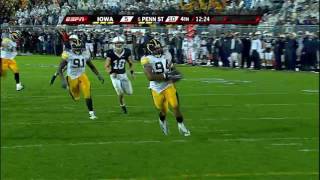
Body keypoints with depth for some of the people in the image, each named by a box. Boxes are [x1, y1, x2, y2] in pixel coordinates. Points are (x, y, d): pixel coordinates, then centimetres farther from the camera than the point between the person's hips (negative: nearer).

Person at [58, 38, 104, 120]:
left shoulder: (85, 54, -3)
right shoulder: (68, 54, -15)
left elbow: (91, 66, 12)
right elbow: (60, 68, -12)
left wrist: (99, 75, 5)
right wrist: (63, 80, -22)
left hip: (82, 76, 2)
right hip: (72, 77, -2)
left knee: (87, 93, -17)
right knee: (76, 98, 8)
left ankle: (91, 113, -8)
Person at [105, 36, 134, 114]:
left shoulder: (127, 52, -6)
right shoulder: (110, 53, -14)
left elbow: (130, 63, 10)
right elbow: (107, 66, -8)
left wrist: (132, 72, -1)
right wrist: (111, 73, -25)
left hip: (123, 75, 3)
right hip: (115, 76, -3)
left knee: (129, 92, 3)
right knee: (120, 93, -11)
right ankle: (122, 105, 16)